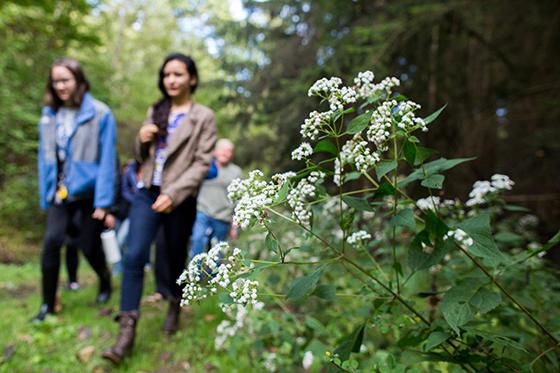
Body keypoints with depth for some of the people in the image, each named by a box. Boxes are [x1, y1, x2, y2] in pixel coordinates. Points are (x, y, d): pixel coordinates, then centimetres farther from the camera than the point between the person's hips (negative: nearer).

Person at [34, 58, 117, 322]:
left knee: (89, 247, 6)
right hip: (60, 192, 3)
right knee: (51, 241, -11)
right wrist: (45, 196, 7)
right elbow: (45, 158, 9)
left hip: (89, 192, -3)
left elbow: (107, 160, -12)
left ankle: (105, 279, 37)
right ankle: (48, 304, 6)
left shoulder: (100, 114, -10)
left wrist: (103, 201, -15)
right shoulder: (49, 114, 4)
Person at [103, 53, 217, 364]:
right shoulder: (155, 111, 13)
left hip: (179, 199, -3)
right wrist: (141, 141, -5)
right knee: (134, 256, -9)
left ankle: (175, 308, 37)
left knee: (175, 258, 11)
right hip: (147, 193, 4)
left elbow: (202, 164, -10)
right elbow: (143, 158, 18)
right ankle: (126, 332, -4)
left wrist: (173, 194, -20)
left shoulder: (204, 117, -2)